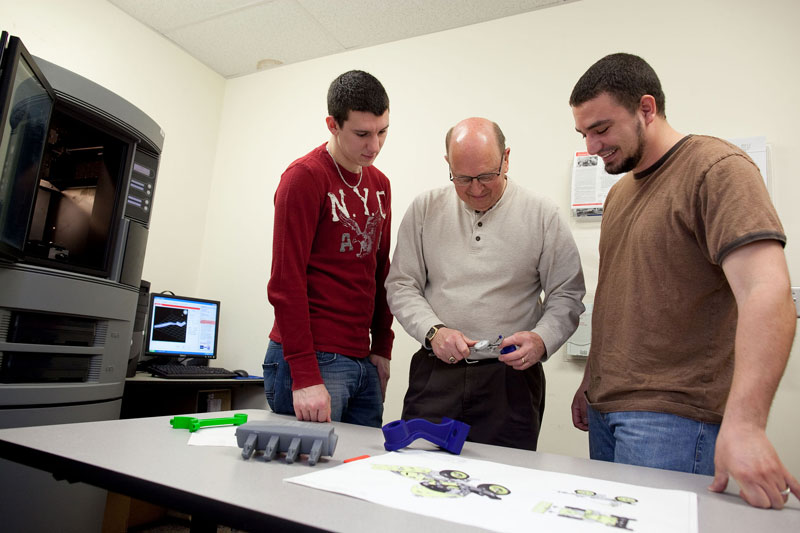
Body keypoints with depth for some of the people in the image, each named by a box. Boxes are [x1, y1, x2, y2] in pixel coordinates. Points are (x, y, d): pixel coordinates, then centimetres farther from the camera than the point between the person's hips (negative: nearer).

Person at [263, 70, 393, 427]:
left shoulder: (380, 184, 13)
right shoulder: (304, 177, -10)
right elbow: (286, 281, -15)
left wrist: (383, 347, 11)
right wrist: (304, 377, -18)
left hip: (363, 361, 7)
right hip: (313, 358, -7)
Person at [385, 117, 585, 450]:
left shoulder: (542, 216, 1)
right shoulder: (425, 209, 5)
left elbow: (567, 296, 4)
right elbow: (400, 286, 4)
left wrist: (542, 339, -15)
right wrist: (433, 331, -12)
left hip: (510, 378, -1)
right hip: (436, 373, 1)